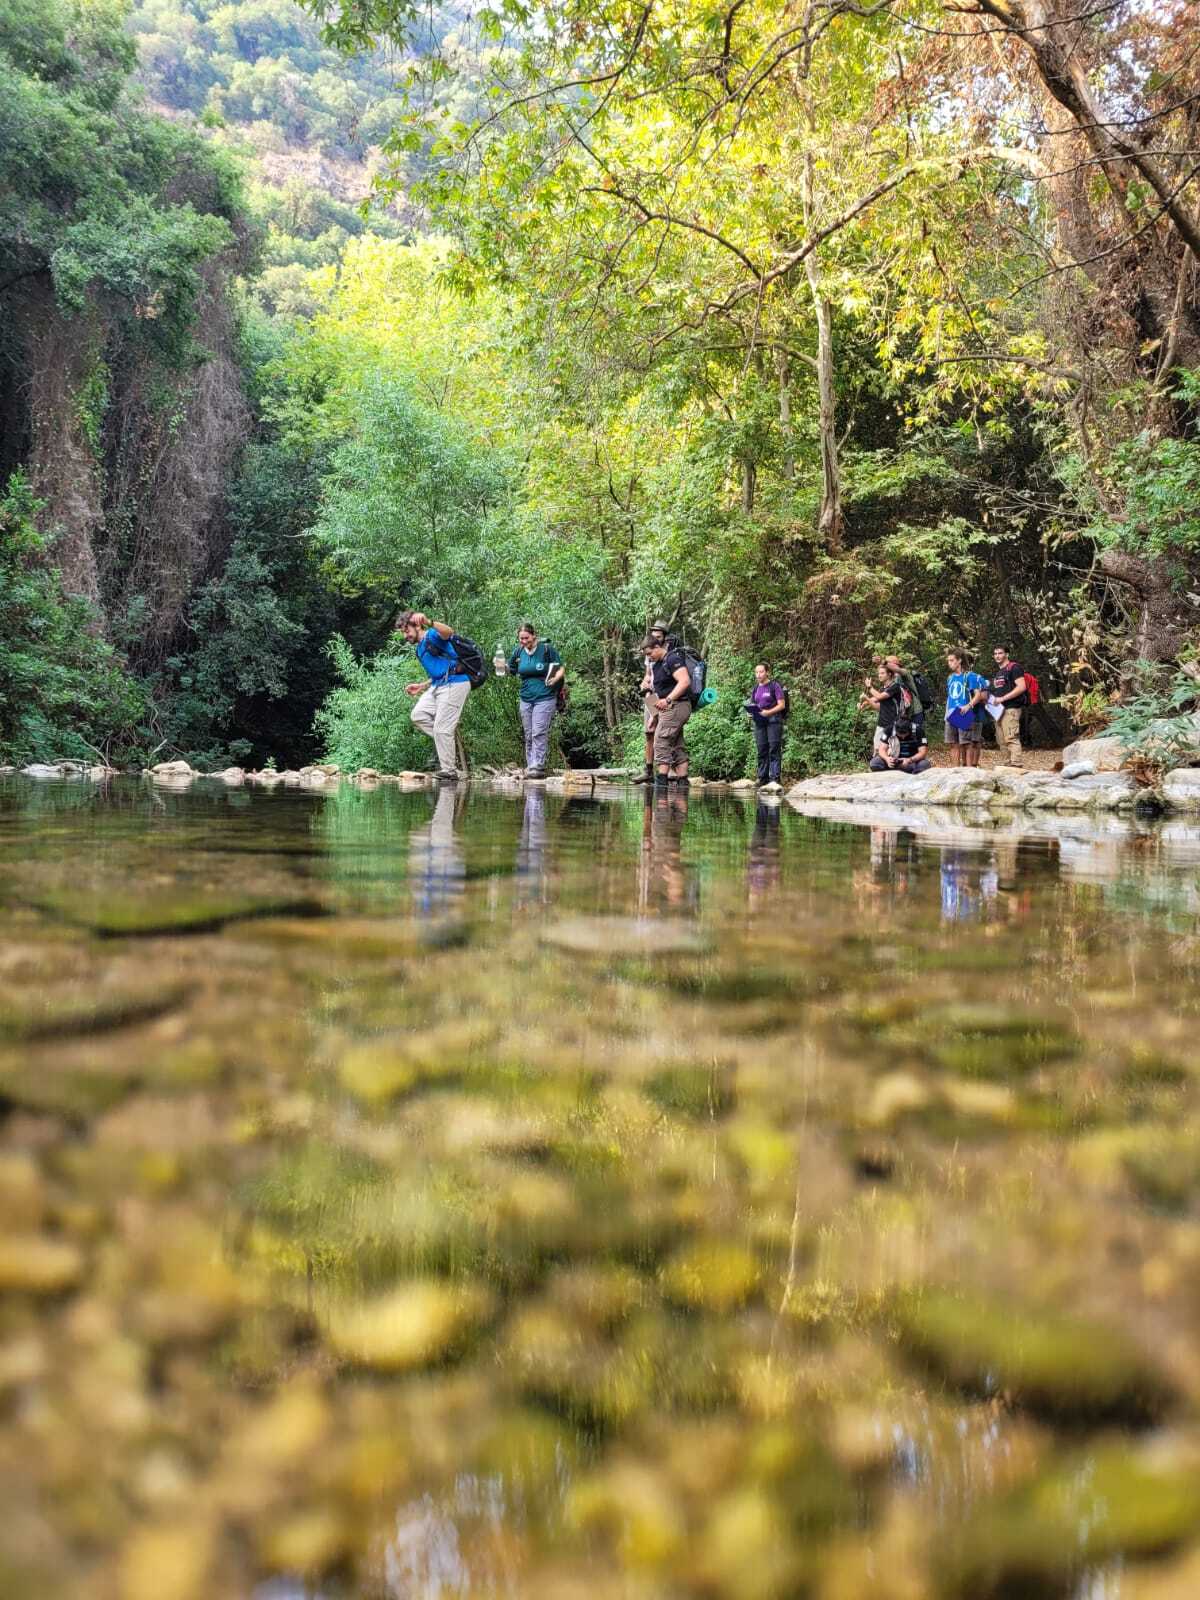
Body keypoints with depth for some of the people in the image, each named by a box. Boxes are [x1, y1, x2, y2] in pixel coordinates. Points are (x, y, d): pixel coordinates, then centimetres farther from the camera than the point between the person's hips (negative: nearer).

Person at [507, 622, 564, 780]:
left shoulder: (546, 649, -7)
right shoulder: (518, 651, 7)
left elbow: (560, 669, -3)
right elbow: (511, 669, 21)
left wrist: (556, 678, -22)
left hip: (545, 698, -5)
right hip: (526, 699, 5)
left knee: (539, 733, -13)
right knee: (529, 736, 8)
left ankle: (538, 767, -15)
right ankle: (530, 766, 13)